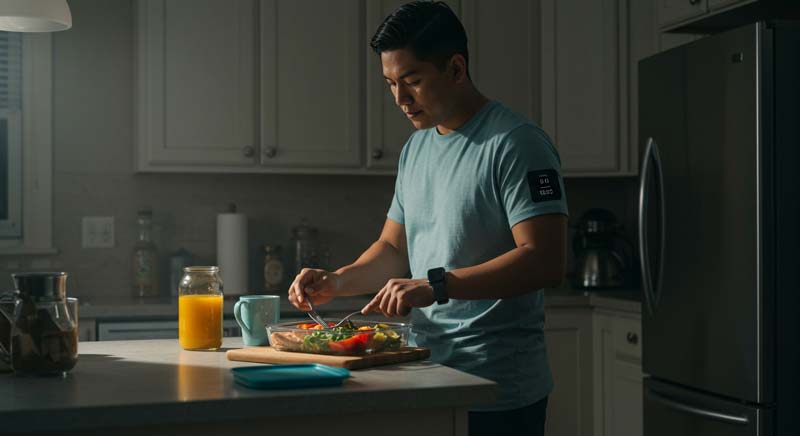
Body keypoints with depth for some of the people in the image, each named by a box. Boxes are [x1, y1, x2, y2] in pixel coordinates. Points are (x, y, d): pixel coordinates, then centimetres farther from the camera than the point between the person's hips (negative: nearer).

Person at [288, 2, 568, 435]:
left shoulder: (515, 143, -13)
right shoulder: (414, 148, 13)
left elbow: (545, 261, -21)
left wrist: (435, 285, -26)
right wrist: (336, 282, 0)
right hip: (425, 376, 7)